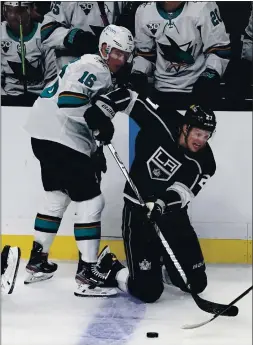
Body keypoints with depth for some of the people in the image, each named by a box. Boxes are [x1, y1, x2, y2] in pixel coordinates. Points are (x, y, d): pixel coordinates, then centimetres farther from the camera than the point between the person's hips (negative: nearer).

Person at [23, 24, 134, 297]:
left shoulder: (97, 71, 22)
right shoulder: (95, 69, -11)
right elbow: (69, 99, -27)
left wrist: (94, 151, 18)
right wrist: (99, 118, -26)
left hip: (47, 137, 11)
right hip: (61, 141, -11)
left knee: (57, 198, 23)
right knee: (91, 202, -7)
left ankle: (37, 262, 32)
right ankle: (86, 274, -5)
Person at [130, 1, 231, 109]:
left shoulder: (202, 7, -18)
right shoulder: (143, 12, -5)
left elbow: (219, 49, -11)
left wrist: (210, 76, -23)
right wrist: (137, 75, -6)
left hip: (198, 89, -3)